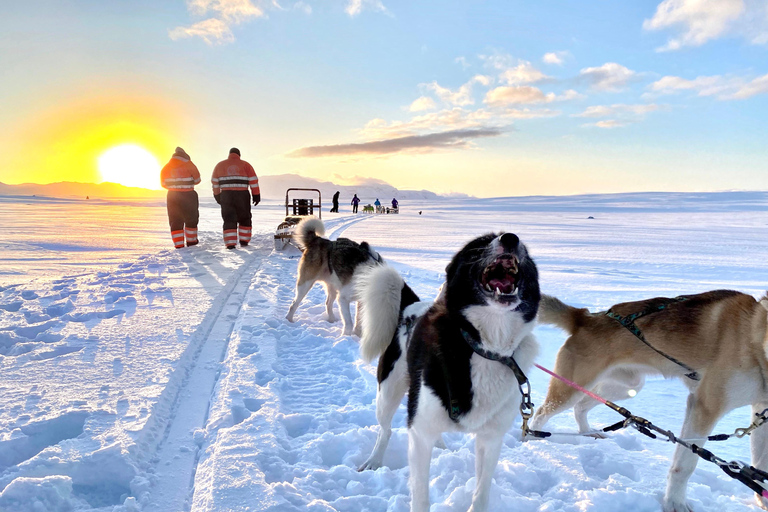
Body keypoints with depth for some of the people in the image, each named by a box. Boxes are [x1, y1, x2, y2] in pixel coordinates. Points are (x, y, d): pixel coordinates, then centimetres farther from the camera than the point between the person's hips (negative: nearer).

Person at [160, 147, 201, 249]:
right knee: (191, 219, 16)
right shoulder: (189, 165, -6)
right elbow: (197, 180, 0)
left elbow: (163, 184, 8)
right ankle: (191, 241, 25)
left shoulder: (166, 167, 4)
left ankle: (178, 245, 2)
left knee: (175, 221, 8)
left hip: (172, 196, 3)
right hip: (188, 196, -2)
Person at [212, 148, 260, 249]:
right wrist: (256, 195, 3)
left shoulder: (220, 165, 13)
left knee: (229, 220, 4)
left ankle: (230, 243, -4)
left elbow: (215, 182, 13)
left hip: (226, 195, 1)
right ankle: (244, 241, 16)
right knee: (244, 218, 16)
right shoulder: (245, 165, 6)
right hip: (242, 195, -1)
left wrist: (217, 195, 20)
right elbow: (253, 181, 2)